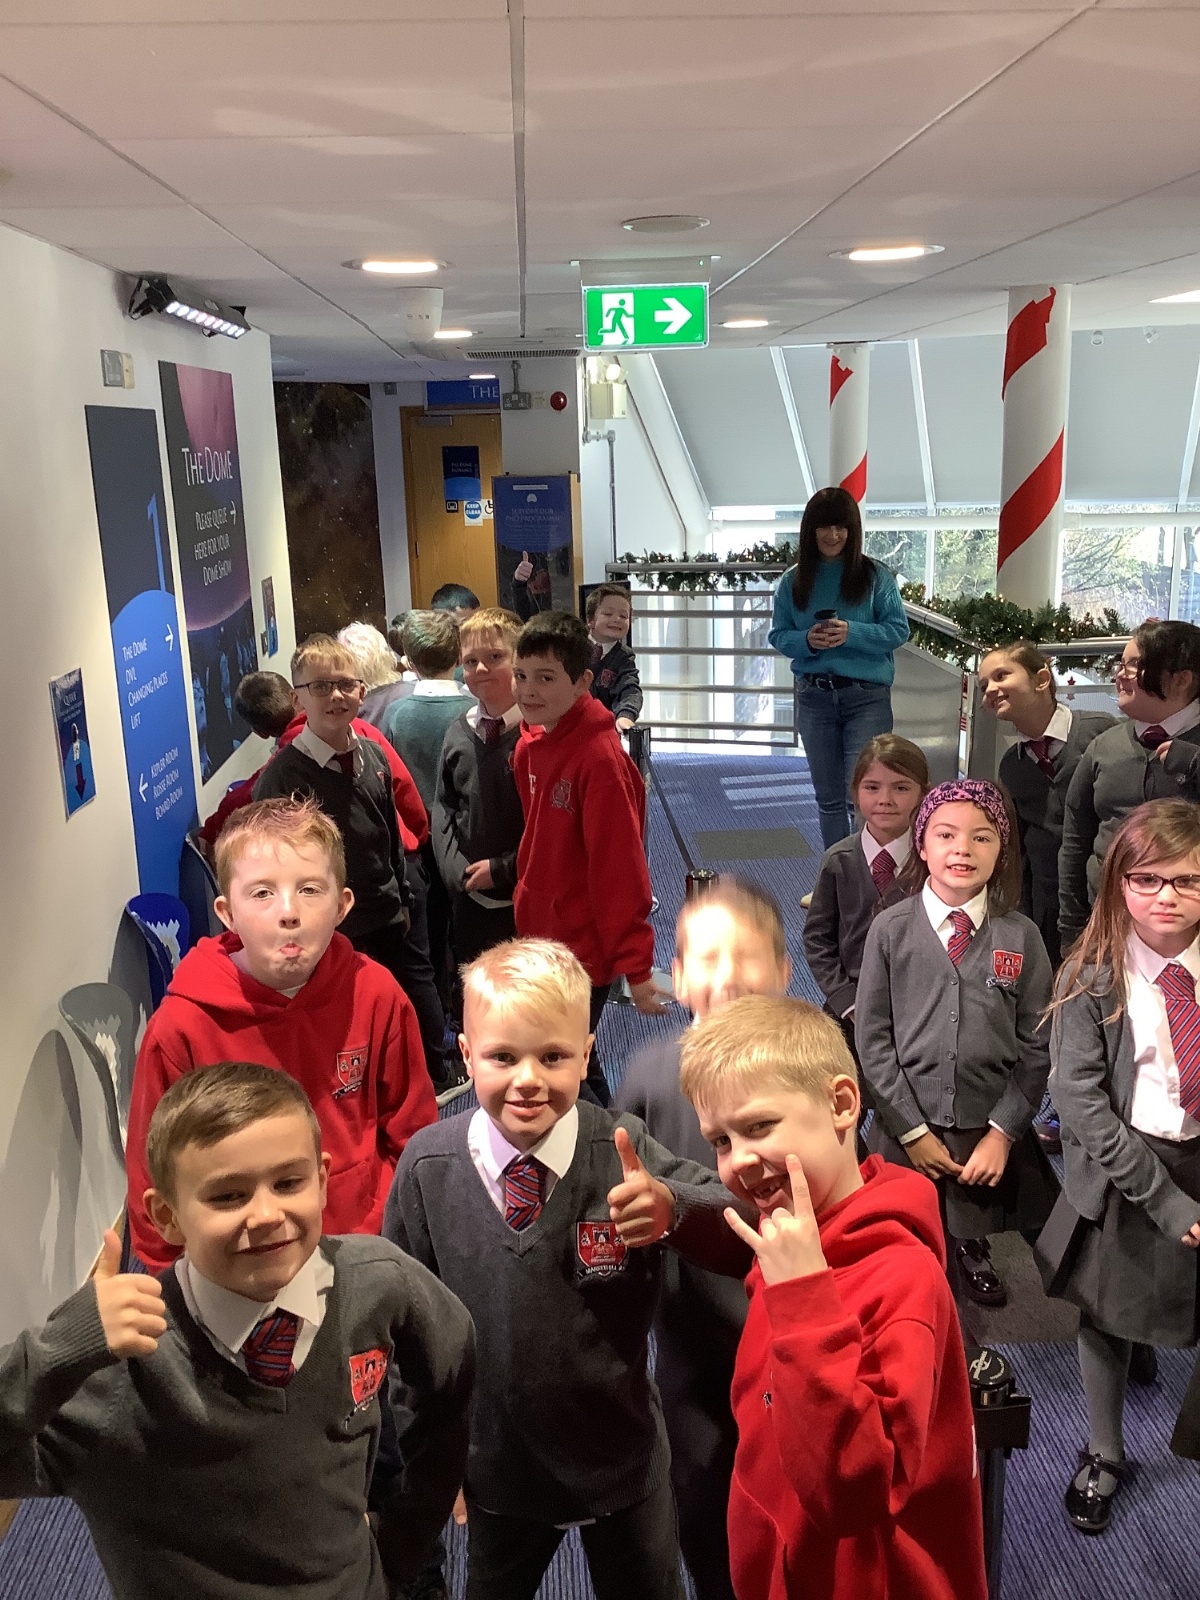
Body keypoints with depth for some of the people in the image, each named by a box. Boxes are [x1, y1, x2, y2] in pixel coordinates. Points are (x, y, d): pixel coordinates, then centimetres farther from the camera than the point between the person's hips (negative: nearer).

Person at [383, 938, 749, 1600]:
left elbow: (744, 1235, -27)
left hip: (621, 1460, -1)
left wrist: (669, 1206, -46)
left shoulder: (623, 1154, -20)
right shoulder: (426, 1165, -15)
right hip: (494, 1466, 1)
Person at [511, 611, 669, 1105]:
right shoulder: (530, 744, 4)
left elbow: (621, 869, -21)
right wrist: (528, 907, 17)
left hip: (583, 950, -8)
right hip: (538, 940, 8)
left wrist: (636, 967, -19)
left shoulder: (600, 758, -21)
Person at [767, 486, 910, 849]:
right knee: (828, 798, 13)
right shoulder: (793, 580, 4)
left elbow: (898, 630, -4)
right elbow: (778, 636, 6)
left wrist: (852, 633, -20)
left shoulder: (875, 576, -3)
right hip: (814, 697, 3)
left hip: (867, 696, -3)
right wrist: (806, 640, -16)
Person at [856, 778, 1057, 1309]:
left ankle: (970, 1250, 53)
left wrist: (1003, 1132, -7)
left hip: (989, 1130, 1)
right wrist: (913, 1130, -8)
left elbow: (1035, 1047, -3)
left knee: (974, 1221, 22)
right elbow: (872, 1038, -7)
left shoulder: (1021, 937, -7)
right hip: (907, 1129, -1)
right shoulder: (891, 930, -10)